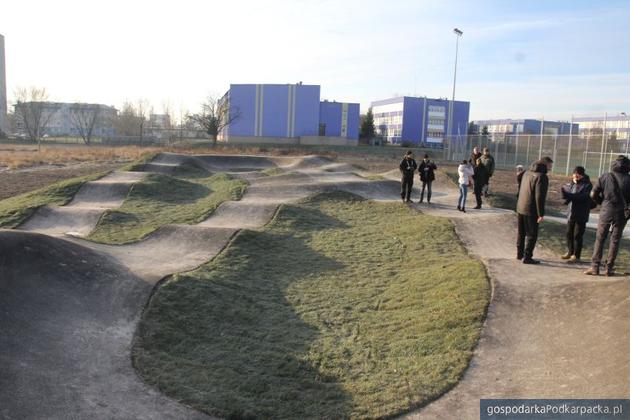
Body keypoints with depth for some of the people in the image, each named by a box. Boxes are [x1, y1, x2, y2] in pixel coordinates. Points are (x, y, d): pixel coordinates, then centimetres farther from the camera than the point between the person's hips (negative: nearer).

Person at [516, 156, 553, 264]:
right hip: (531, 210, -8)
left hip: (520, 208, 8)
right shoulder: (541, 176, -16)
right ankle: (527, 257, 3)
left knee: (521, 232, 18)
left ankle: (519, 253, 27)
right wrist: (541, 214, -18)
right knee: (532, 235, 1)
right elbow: (539, 197, -21)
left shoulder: (527, 172, 10)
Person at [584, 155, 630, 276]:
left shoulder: (605, 177, -3)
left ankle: (595, 267, 3)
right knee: (615, 241, 8)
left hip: (606, 212, 0)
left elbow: (593, 195, -4)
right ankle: (609, 268, 10)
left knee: (600, 239, 7)